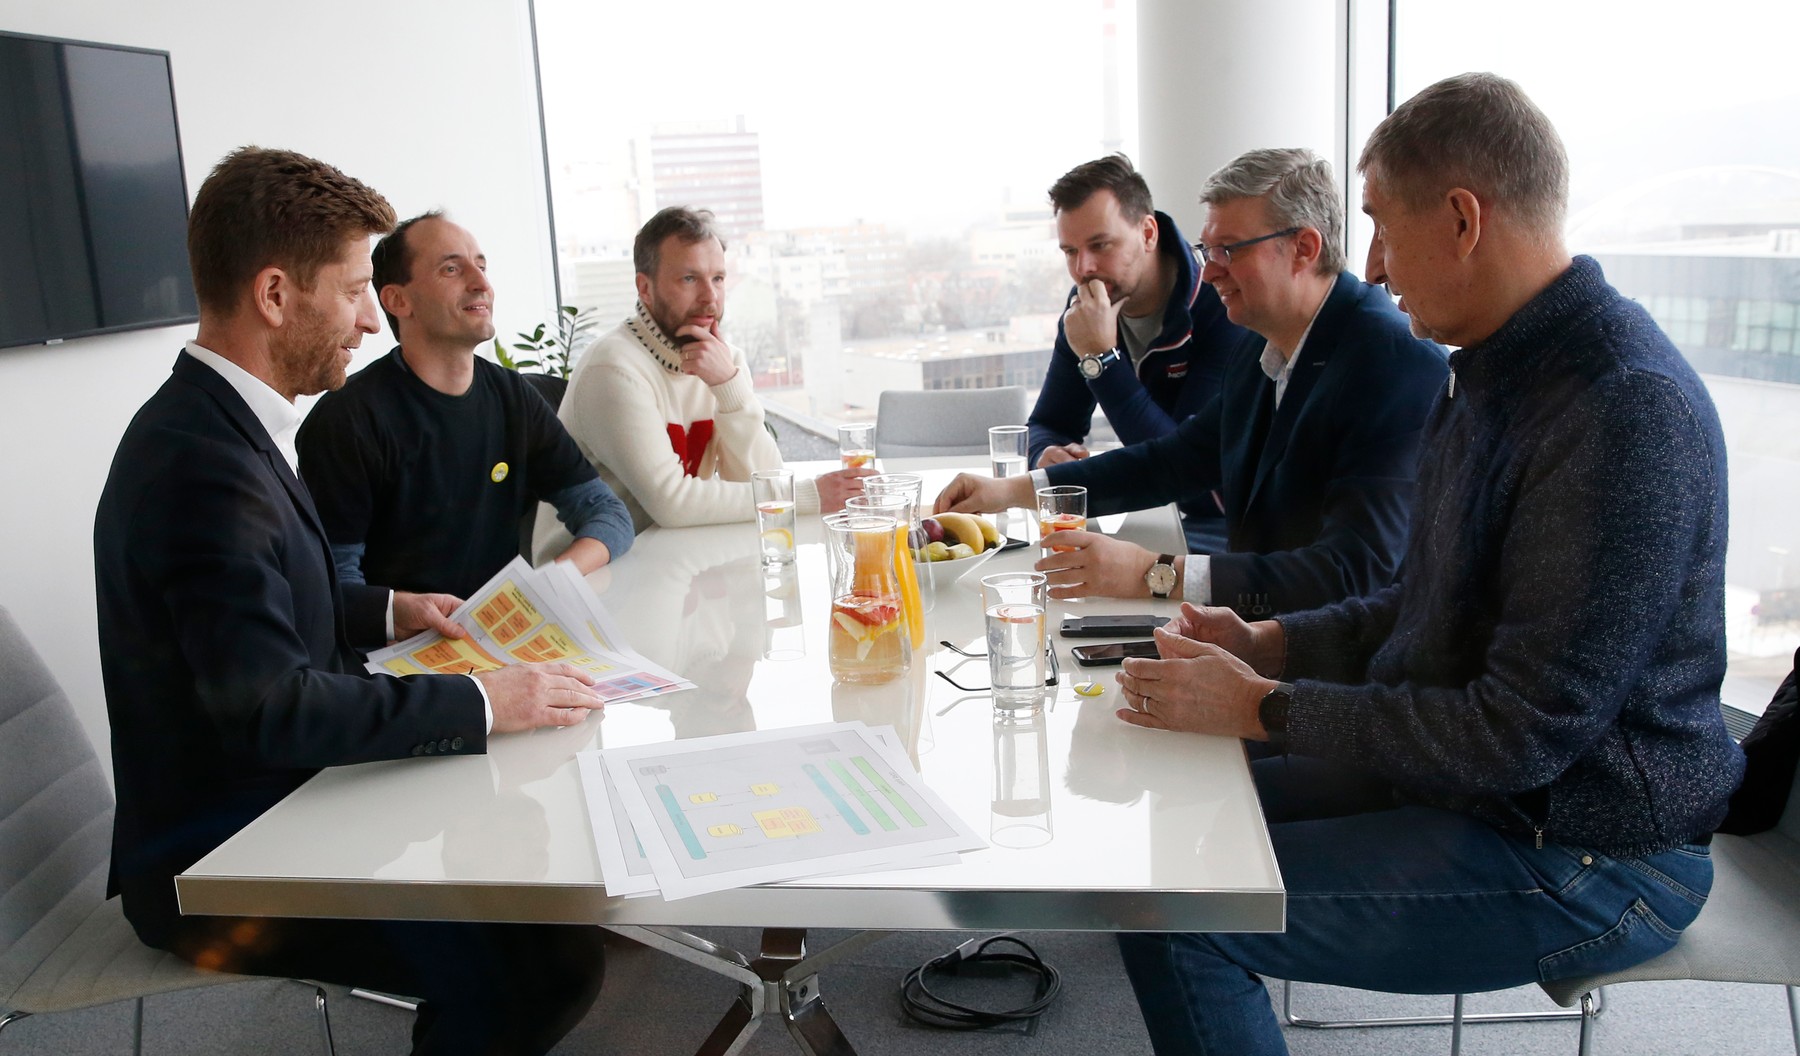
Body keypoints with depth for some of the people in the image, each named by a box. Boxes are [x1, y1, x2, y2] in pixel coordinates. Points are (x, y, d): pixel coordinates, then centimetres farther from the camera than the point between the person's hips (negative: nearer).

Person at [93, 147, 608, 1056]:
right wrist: (479, 701, -24)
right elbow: (271, 706, -30)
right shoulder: (204, 462, -24)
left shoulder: (213, 422, 7)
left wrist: (387, 609, 13)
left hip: (268, 807, 10)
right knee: (549, 959, -20)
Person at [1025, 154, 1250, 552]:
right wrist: (1048, 455, -20)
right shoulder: (1086, 305, 0)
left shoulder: (1221, 307, -21)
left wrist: (1102, 358, -29)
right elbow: (1048, 424, 6)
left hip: (1223, 527, -6)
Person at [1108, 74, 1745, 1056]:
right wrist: (1269, 643, 2)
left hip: (1580, 857, -9)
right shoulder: (1492, 374, 7)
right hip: (1465, 779, 10)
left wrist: (1262, 707, -19)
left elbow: (1523, 736, -26)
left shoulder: (1627, 410, -25)